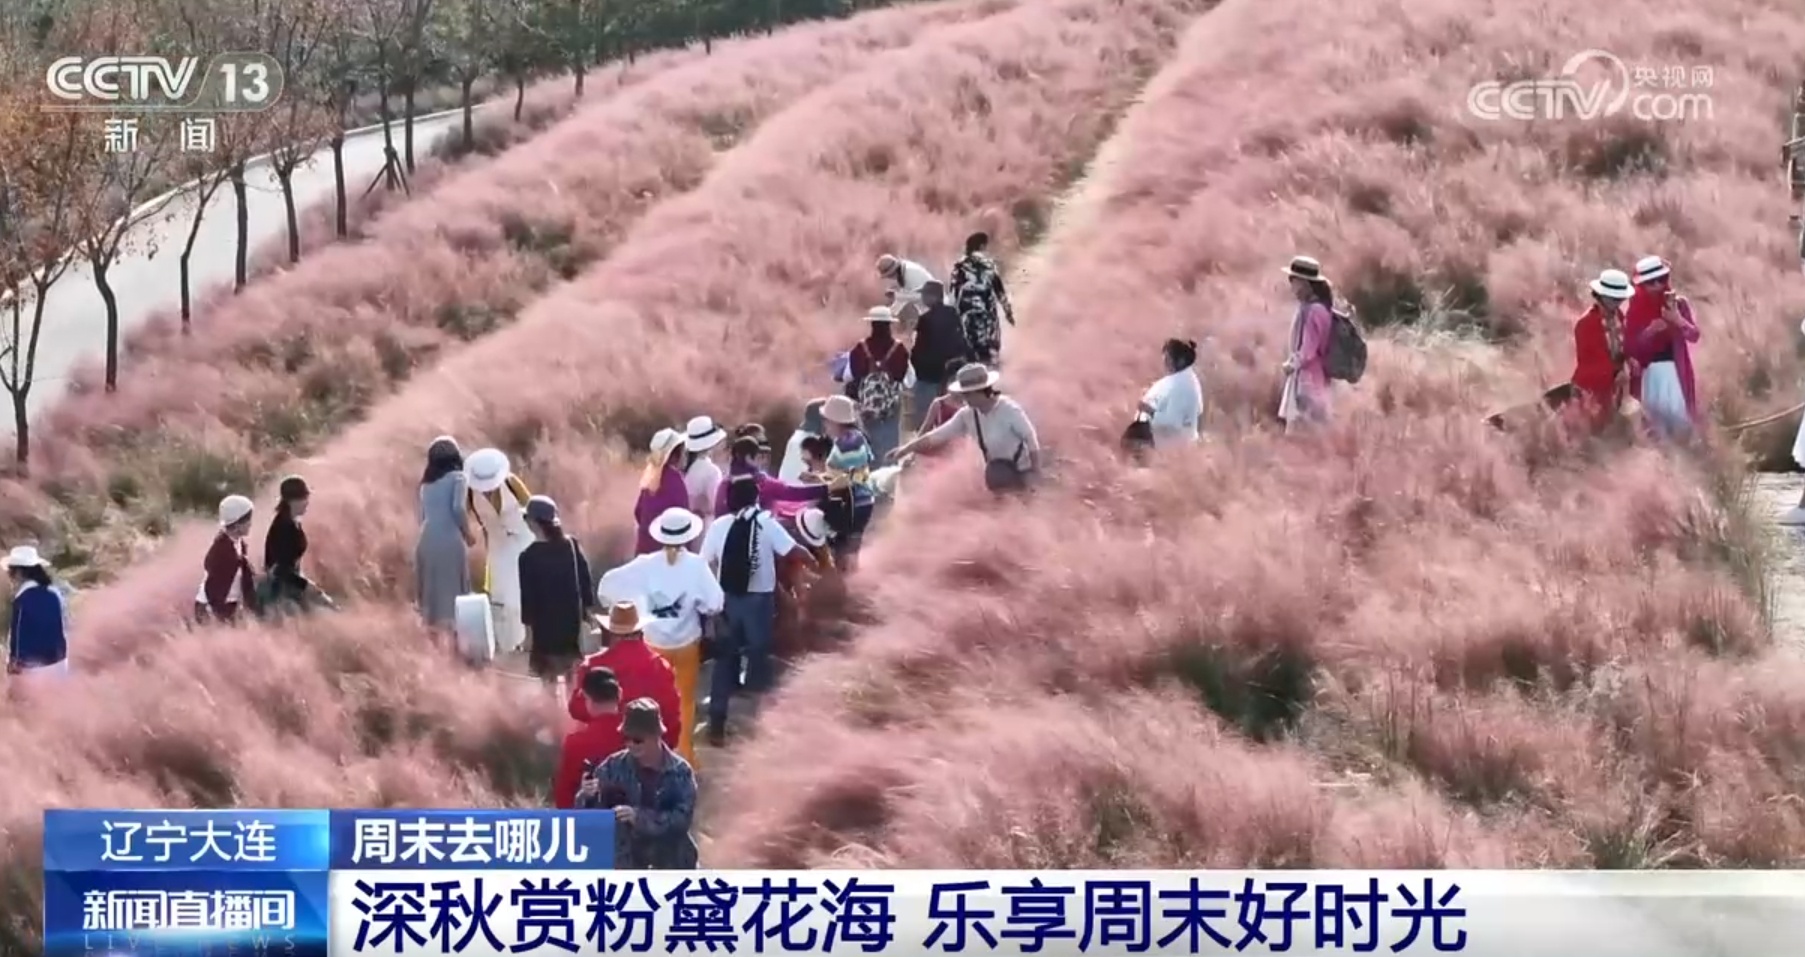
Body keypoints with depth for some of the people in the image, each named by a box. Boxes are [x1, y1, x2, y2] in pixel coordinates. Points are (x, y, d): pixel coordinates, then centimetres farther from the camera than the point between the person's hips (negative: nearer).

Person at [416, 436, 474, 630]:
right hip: (450, 540, -6)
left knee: (431, 593, 8)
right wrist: (468, 534, -1)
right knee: (452, 592, -3)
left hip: (426, 540, 6)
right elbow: (458, 508, -12)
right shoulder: (457, 477, 0)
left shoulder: (426, 482, 19)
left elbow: (422, 516, 17)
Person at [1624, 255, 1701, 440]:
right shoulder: (1635, 309, -3)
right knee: (1655, 414, 5)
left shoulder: (1678, 303, -3)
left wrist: (1678, 320, -25)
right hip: (1650, 370, 1)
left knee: (1678, 415, -5)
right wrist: (1649, 331, -22)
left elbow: (1694, 335, -8)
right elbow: (1630, 345, -6)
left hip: (1675, 368, -1)